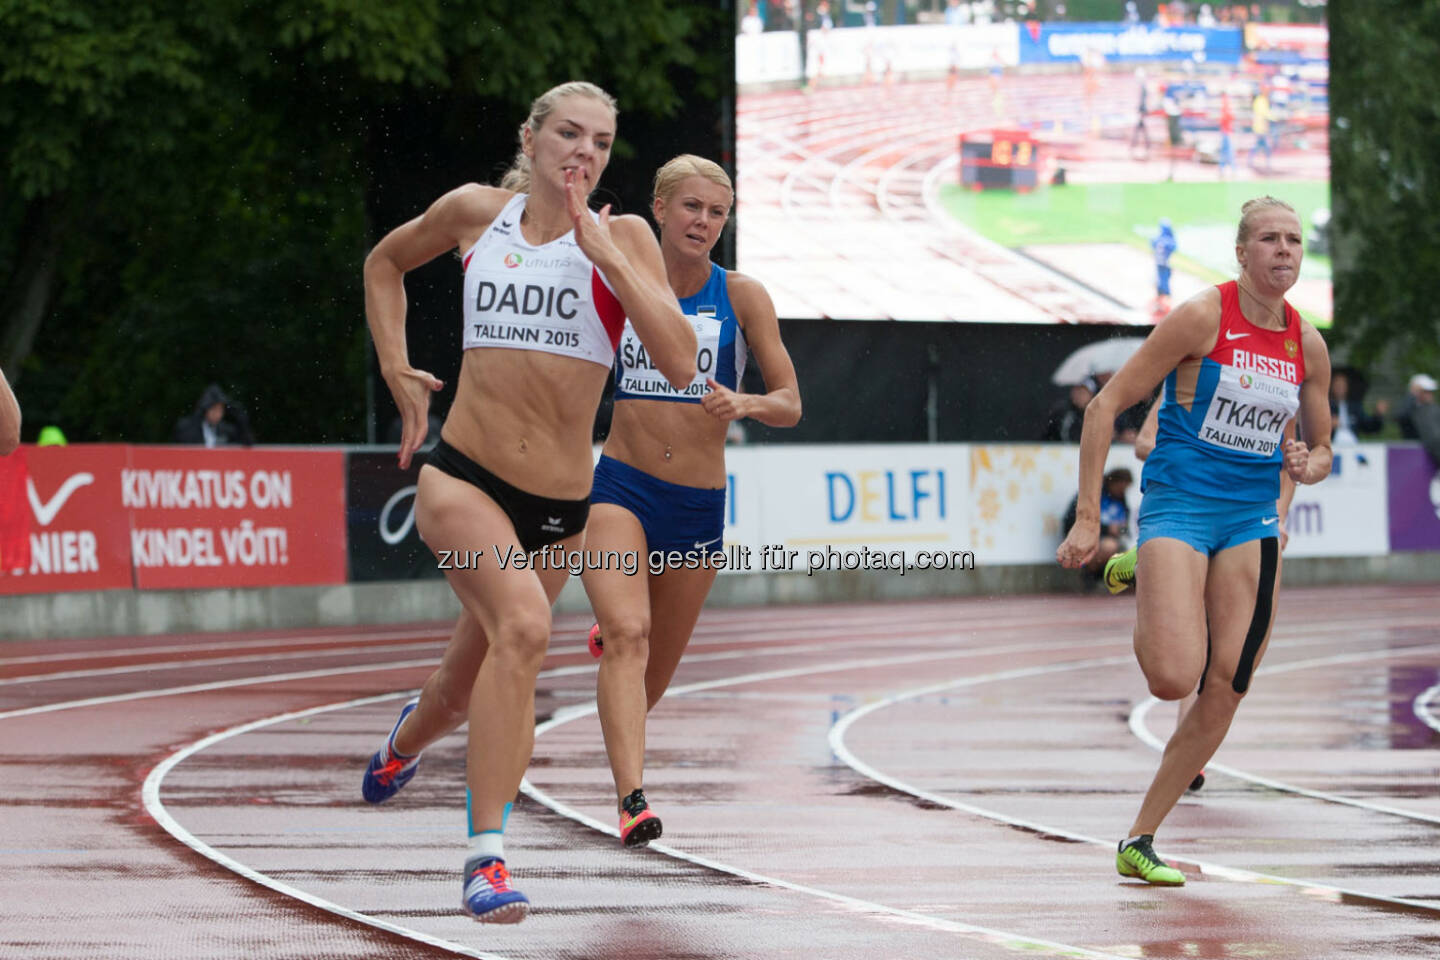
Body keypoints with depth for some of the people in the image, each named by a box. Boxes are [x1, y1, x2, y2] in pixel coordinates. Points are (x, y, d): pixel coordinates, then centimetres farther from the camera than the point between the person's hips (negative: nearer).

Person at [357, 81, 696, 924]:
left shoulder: (623, 238, 0)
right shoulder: (477, 212, 3)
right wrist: (397, 368, 10)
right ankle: (487, 856, -28)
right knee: (524, 623, -31)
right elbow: (386, 262, 24)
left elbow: (679, 363, -13)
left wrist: (606, 253, -18)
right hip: (461, 475, -2)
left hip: (558, 505, 2)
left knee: (466, 695, 14)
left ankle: (407, 740, 53)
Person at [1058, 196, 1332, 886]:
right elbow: (1106, 406, -8)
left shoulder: (1307, 344, 6)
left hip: (1252, 519, 5)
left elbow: (1320, 447, 21)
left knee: (1224, 692, -5)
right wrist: (1087, 518, -12)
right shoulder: (1203, 317, -10)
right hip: (1178, 508, -5)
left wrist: (1305, 466, -6)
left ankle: (1139, 841, 7)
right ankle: (1140, 587, 15)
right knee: (1174, 679, -20)